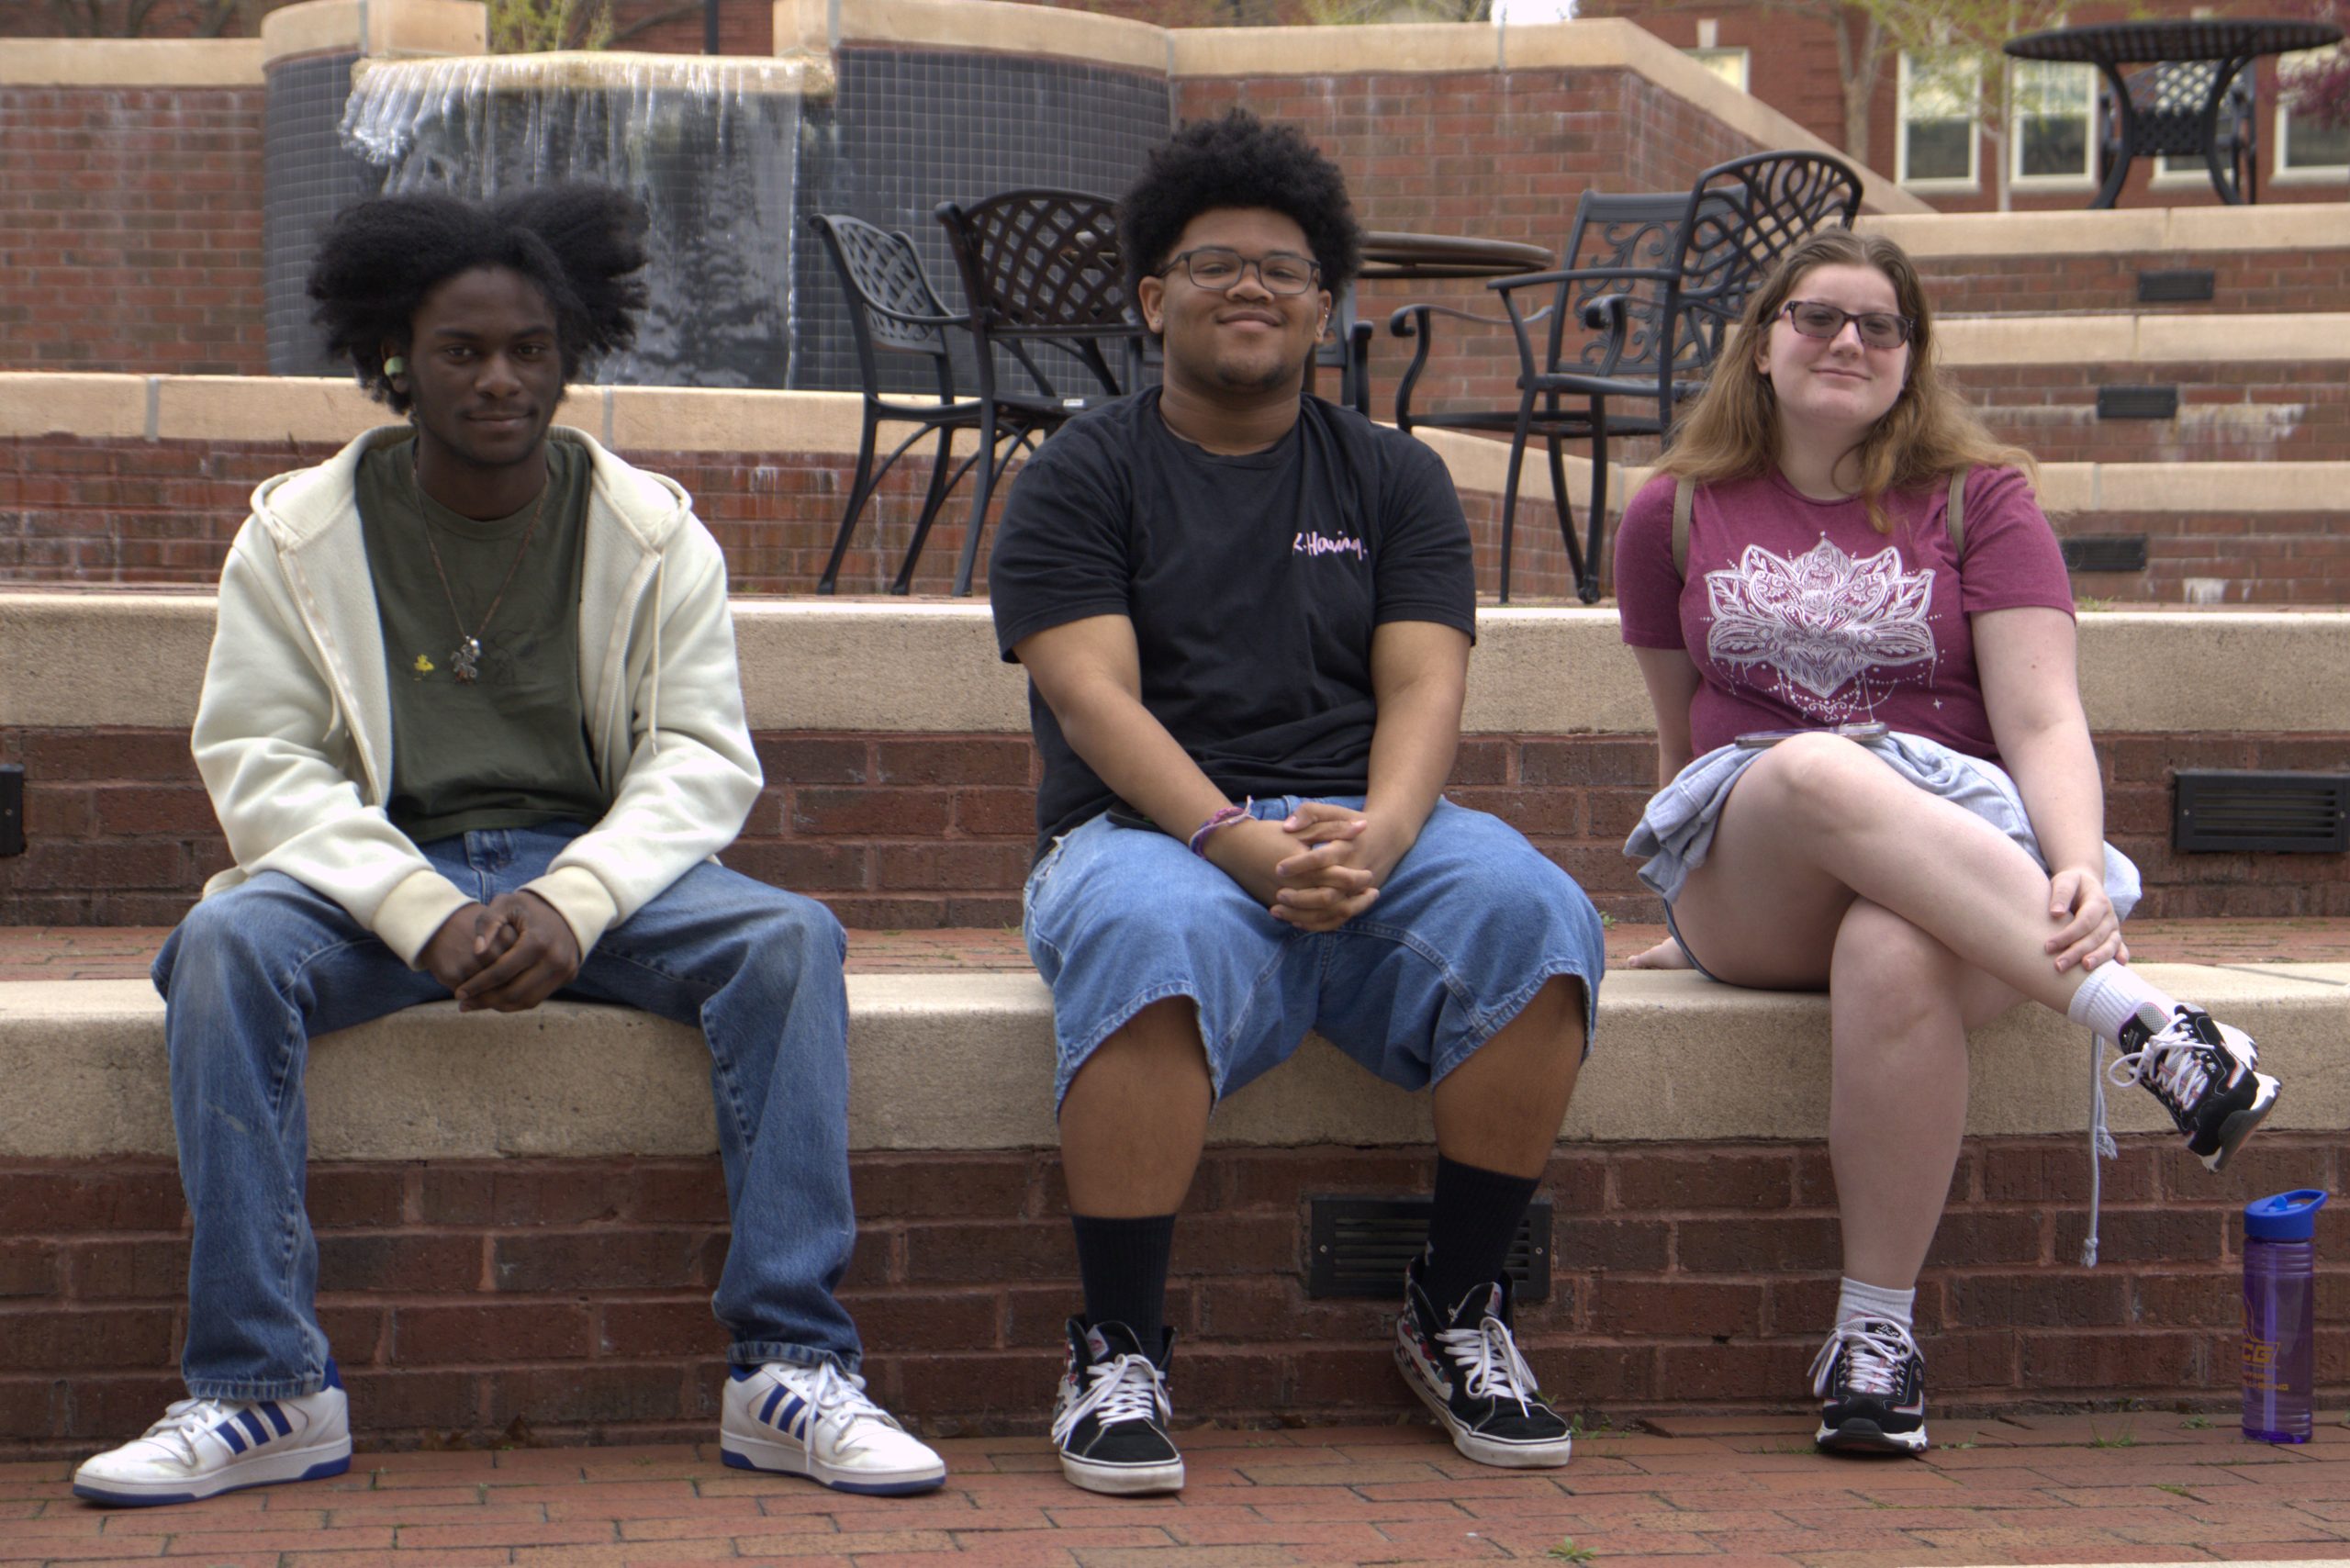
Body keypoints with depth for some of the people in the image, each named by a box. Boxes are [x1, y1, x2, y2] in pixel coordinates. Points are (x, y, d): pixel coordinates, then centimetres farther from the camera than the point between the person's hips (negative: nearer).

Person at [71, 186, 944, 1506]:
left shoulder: (650, 530, 5)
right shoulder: (302, 532, 3)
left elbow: (702, 756, -1)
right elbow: (260, 762, -4)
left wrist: (571, 902, -21)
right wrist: (424, 915, -21)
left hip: (599, 866, 1)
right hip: (382, 875, 0)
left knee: (791, 939, -28)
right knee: (227, 943, -32)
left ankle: (795, 1370, -27)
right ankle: (265, 1389, -28)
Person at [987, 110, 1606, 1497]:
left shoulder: (1393, 479, 18)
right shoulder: (1082, 477, 9)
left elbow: (1423, 689, 4)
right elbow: (1093, 698, -6)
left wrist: (1377, 836, -19)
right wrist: (1241, 842, -23)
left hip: (1369, 828, 3)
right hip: (1153, 828, -2)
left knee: (1531, 914, -29)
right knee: (1154, 940, -38)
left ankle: (1457, 1312, -11)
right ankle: (1118, 1354, -26)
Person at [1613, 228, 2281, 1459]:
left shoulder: (1979, 498, 8)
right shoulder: (1676, 514, 15)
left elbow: (2044, 721, -5)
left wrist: (2082, 873, -23)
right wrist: (1690, 898, 21)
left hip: (1965, 867, -1)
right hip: (1745, 878, 1)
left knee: (1897, 955, -39)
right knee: (1822, 772, -37)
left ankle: (1877, 1326, -29)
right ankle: (2145, 1021, -41)